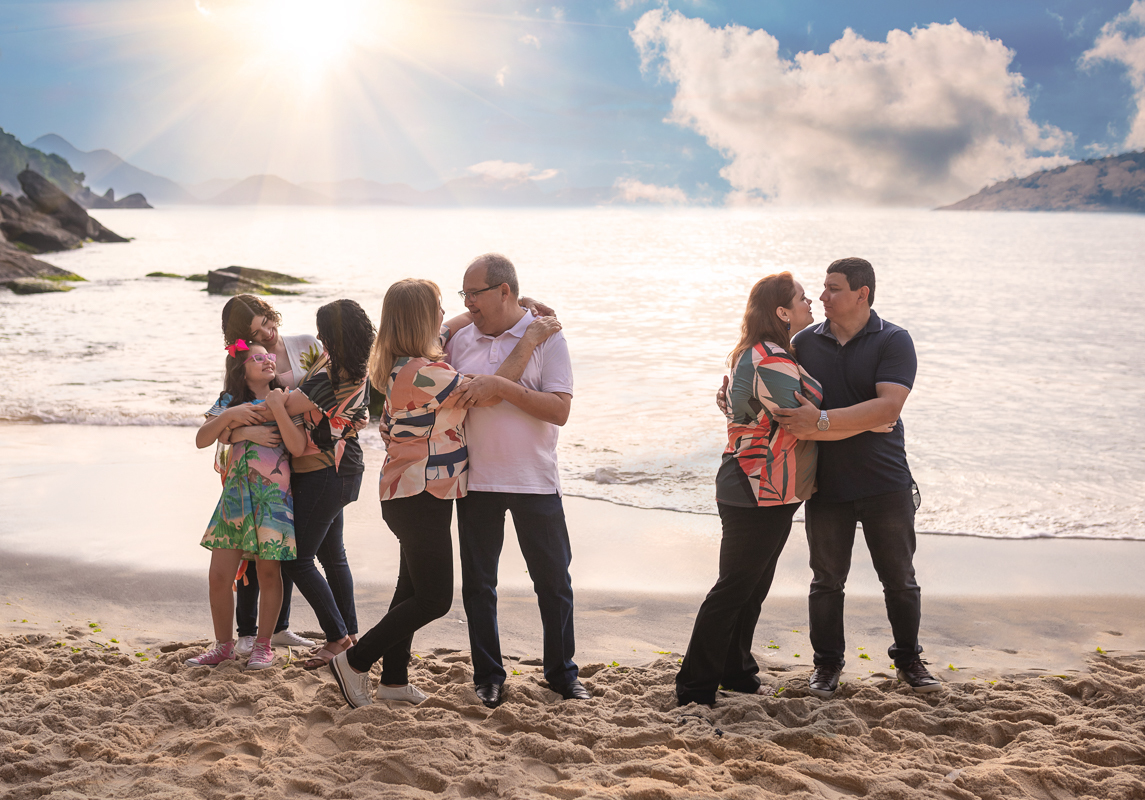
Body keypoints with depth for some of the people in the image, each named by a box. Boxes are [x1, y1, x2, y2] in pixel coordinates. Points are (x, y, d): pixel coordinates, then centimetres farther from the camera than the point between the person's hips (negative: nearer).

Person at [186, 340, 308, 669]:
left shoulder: (285, 400, 1)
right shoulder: (230, 401, 8)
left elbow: (298, 447, -12)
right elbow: (201, 440, -1)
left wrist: (277, 408, -18)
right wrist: (228, 416, -15)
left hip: (273, 494, -2)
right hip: (235, 493, 3)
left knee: (268, 572, 2)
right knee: (219, 576, 1)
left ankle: (263, 645, 17)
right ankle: (224, 645, 17)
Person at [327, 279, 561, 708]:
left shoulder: (398, 363, 4)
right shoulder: (423, 373, -26)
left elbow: (446, 330, 22)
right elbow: (489, 393, -21)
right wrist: (528, 342, -14)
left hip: (407, 493, 10)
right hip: (421, 498, -10)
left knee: (414, 588, 19)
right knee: (433, 599, -1)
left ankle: (394, 678, 28)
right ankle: (354, 663, 5)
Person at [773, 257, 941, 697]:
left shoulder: (893, 341, -8)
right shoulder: (806, 342, 4)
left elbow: (888, 406, -22)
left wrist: (821, 420, -29)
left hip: (884, 482, -2)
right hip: (826, 483, 2)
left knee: (900, 578, 10)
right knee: (827, 579, 9)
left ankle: (908, 659, 28)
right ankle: (827, 663, 25)